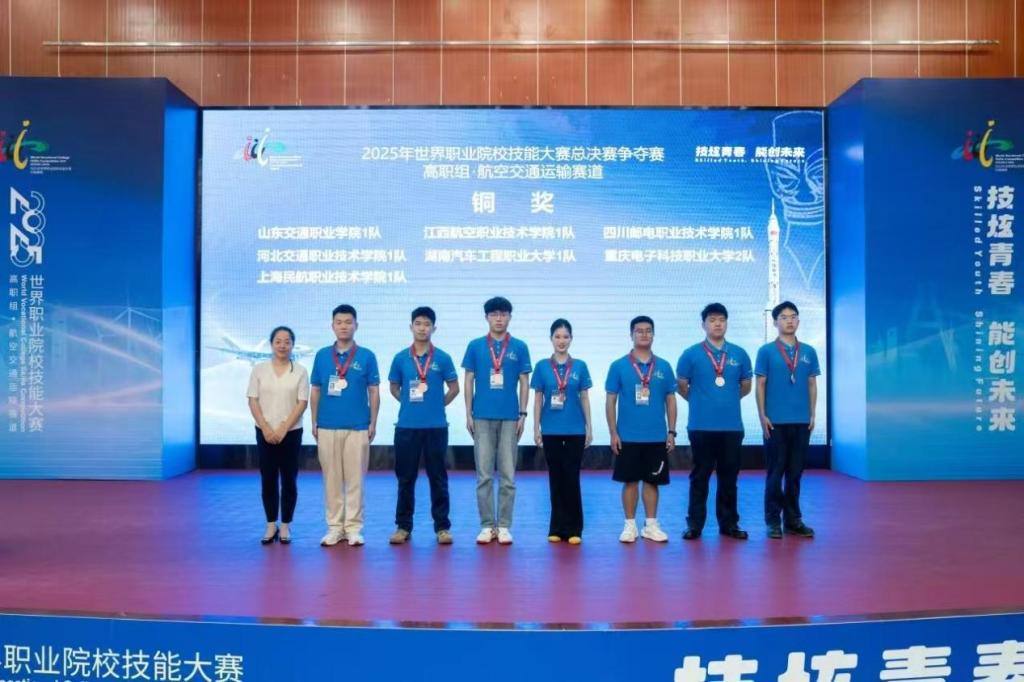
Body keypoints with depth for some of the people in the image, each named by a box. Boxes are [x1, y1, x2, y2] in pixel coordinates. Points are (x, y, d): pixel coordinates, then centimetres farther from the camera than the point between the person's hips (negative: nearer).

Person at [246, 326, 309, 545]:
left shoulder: (300, 371, 0)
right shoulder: (259, 369, 4)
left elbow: (302, 403, -5)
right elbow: (253, 401, 0)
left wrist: (283, 429, -12)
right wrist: (266, 429, -10)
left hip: (291, 432, -1)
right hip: (265, 432, 1)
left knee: (289, 480, 3)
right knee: (268, 480, 5)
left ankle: (285, 525, 12)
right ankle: (271, 525, 15)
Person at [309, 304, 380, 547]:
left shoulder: (366, 356, 2)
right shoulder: (322, 355, 8)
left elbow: (374, 392, 4)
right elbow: (315, 391, 11)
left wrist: (373, 423, -1)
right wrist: (314, 423, 7)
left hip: (357, 427, -2)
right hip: (327, 427, 2)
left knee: (355, 479, 1)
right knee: (331, 479, 6)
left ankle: (353, 528, 9)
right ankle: (334, 527, 15)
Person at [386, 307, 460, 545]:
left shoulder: (442, 358, 0)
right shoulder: (400, 358, 3)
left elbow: (454, 387, 7)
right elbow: (394, 387, 15)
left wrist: (437, 405, 6)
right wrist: (410, 403, 8)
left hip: (436, 426, -1)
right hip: (406, 426, 1)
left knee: (438, 477, 4)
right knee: (405, 478, 7)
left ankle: (442, 527, 12)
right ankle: (403, 526, 16)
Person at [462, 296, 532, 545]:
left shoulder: (519, 347, 4)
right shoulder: (475, 346, 5)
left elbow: (524, 383, 6)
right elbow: (469, 381, 6)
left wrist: (523, 414, -1)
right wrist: (468, 414, 0)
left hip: (509, 417, 0)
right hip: (482, 417, 0)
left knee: (507, 475, 3)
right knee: (484, 474, 3)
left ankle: (504, 526, 11)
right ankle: (486, 525, 12)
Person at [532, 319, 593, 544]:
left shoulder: (580, 367, 3)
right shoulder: (542, 367, 2)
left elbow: (584, 398, 6)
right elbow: (538, 399, 5)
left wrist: (589, 427, 3)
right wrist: (536, 428, 1)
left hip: (575, 430, 0)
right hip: (551, 431, 1)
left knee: (572, 478, 0)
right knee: (555, 478, 7)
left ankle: (573, 529, 7)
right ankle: (557, 528, 15)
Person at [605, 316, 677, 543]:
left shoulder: (663, 367, 4)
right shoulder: (619, 366, -1)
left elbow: (670, 400, 8)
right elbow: (610, 401, 0)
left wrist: (671, 432, 3)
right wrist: (613, 433, -5)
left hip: (657, 437, 2)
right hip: (628, 437, -2)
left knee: (652, 481, 9)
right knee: (630, 481, 5)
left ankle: (651, 525, 19)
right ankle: (630, 526, 15)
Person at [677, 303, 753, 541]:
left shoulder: (739, 354, 6)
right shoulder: (691, 354, -2)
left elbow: (745, 387, 17)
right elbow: (682, 387, 6)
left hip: (732, 426, 2)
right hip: (701, 426, -2)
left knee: (729, 477, 9)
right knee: (700, 476, 5)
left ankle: (729, 523, 19)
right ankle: (694, 524, 12)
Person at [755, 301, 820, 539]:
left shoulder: (808, 352, 8)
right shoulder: (766, 351, 0)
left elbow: (812, 385, 12)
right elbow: (760, 385, -1)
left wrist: (812, 414, 6)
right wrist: (762, 416, -6)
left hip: (801, 421, 3)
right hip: (775, 421, -3)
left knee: (795, 472, 9)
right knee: (775, 472, 2)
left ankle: (793, 519, 18)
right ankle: (773, 521, 8)